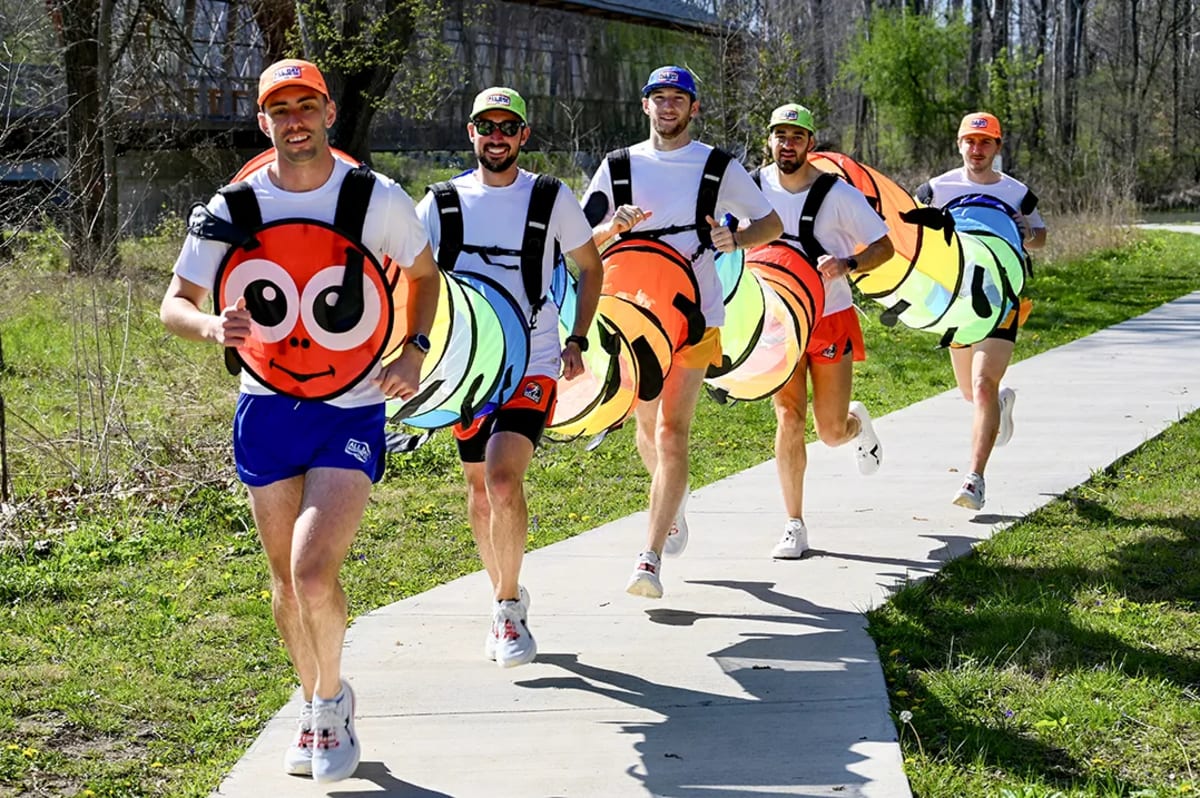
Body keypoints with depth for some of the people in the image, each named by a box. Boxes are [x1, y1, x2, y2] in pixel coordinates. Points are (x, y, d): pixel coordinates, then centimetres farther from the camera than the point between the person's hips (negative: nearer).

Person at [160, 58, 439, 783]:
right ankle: (317, 710, 34)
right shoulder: (233, 208, -3)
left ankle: (333, 698, 10)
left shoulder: (378, 199, -6)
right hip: (267, 411, 3)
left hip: (352, 416, -3)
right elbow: (174, 303, 3)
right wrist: (211, 325, -21)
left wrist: (415, 351, -6)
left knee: (314, 573, -18)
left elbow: (424, 274, 11)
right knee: (288, 582, 10)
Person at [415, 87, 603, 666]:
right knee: (478, 489, 9)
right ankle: (506, 601, 30)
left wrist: (577, 341, 4)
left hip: (531, 364, -3)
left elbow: (590, 267, 13)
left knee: (503, 479, -21)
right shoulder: (442, 202, 5)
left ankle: (508, 607, -6)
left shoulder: (551, 199, 1)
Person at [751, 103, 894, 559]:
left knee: (831, 432, 2)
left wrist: (846, 265, -24)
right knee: (788, 418, -10)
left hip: (831, 319, -2)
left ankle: (857, 423, 42)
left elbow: (884, 247, -7)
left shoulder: (837, 193, -11)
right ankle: (794, 526, 0)